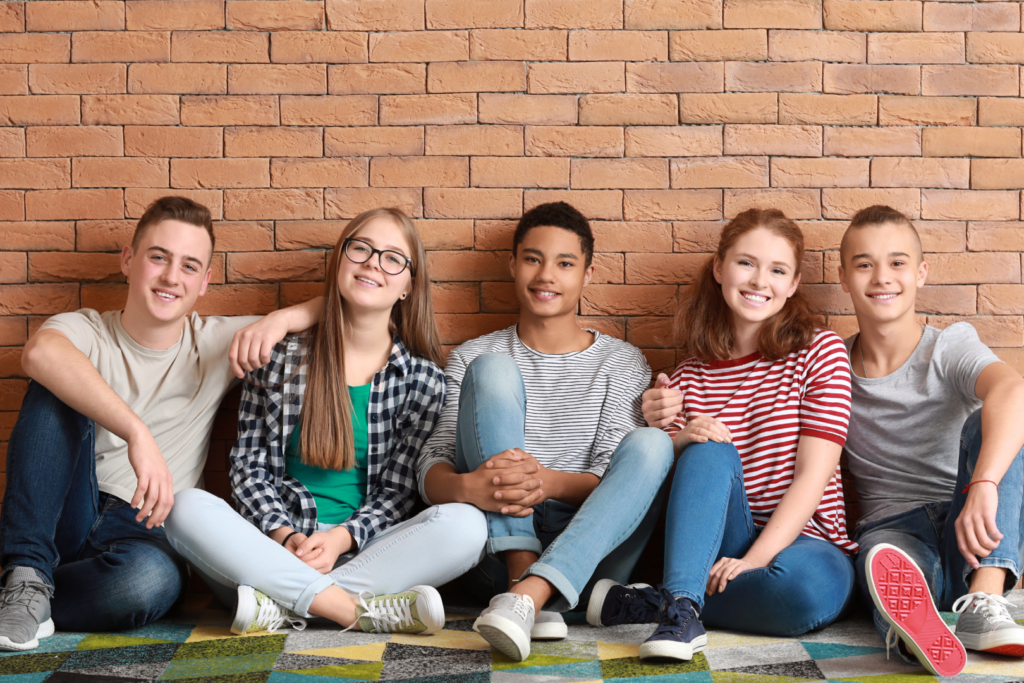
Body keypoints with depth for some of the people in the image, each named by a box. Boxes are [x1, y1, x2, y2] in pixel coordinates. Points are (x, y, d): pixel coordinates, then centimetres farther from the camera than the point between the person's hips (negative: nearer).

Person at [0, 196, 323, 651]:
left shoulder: (218, 343, 6)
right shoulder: (85, 332, 0)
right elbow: (40, 353, -28)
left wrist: (279, 319, -17)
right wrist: (137, 432, -41)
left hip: (145, 535, 0)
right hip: (65, 522, 0)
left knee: (152, 577, -38)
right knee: (58, 390, -22)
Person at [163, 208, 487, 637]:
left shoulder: (422, 379, 6)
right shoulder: (282, 359, 7)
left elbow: (397, 490, 3)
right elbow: (249, 465, 5)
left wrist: (342, 538, -16)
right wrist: (285, 536, -13)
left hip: (360, 552, 0)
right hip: (277, 545, 0)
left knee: (466, 525, -28)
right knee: (187, 509, -28)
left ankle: (282, 604, -29)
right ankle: (364, 610, -32)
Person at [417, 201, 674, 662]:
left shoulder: (620, 362, 12)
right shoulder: (473, 358, 14)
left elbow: (614, 477, -2)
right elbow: (430, 469, 2)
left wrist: (549, 482, -25)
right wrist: (465, 487, -24)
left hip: (588, 550, 0)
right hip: (501, 546, 0)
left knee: (652, 444, -26)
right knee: (492, 370, -15)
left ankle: (528, 594, -42)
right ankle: (523, 576, -30)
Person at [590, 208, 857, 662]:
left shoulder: (819, 351, 0)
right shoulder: (692, 372, 9)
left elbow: (813, 475, -9)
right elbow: (669, 475, 8)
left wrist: (757, 558, -21)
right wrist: (677, 437, -14)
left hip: (801, 541, -2)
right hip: (715, 542, 2)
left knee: (810, 589, -37)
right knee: (710, 452, -26)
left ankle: (646, 603, -22)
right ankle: (682, 610, -38)